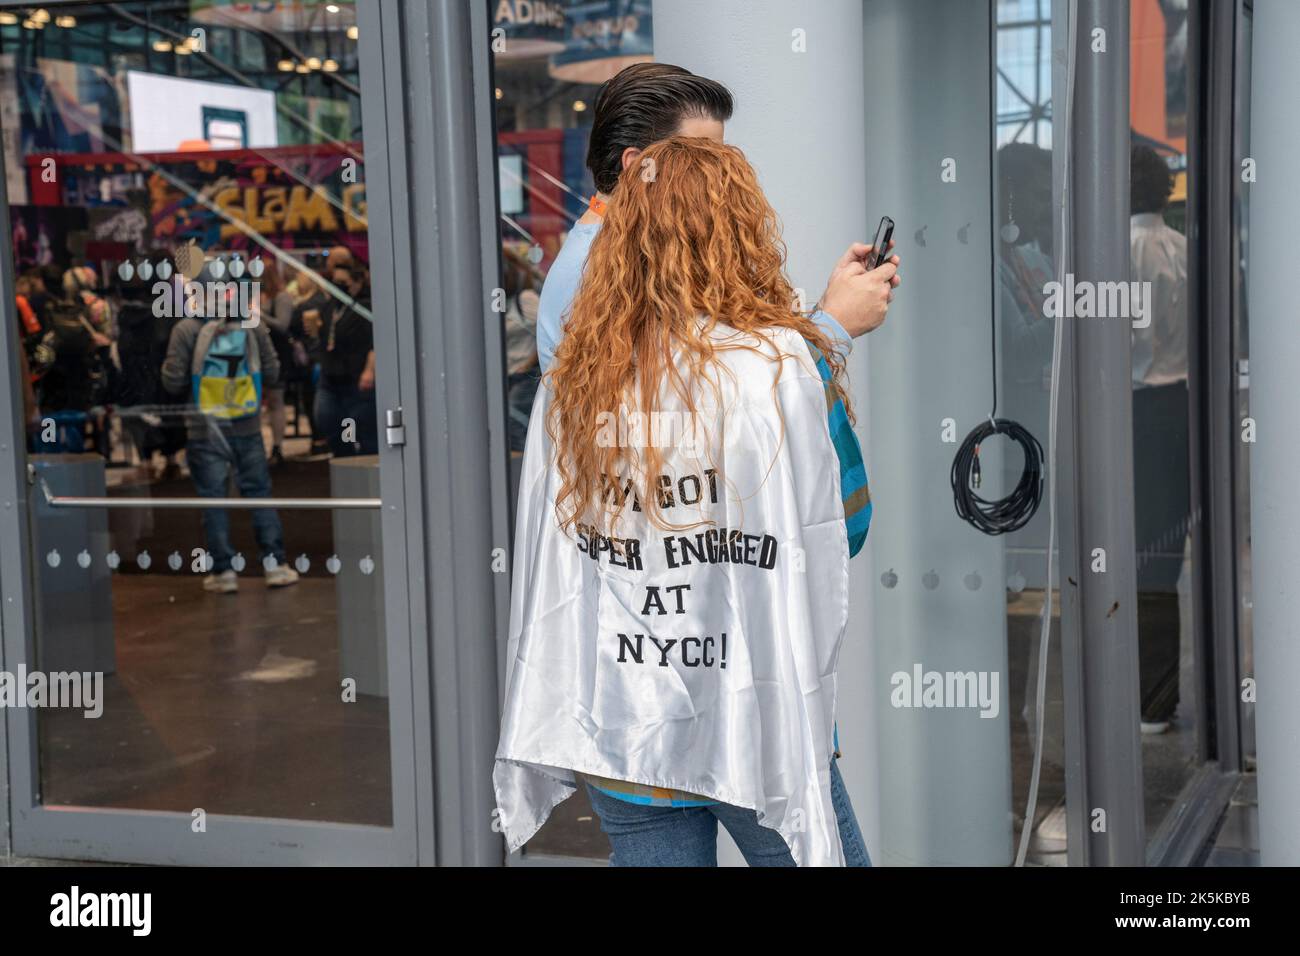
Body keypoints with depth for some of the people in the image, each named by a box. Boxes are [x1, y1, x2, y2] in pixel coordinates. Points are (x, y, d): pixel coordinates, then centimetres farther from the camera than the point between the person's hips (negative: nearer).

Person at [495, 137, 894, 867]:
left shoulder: (570, 386, -3)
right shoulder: (789, 367, -13)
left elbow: (548, 572, 4)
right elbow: (843, 526, 0)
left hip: (623, 742, 4)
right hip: (760, 730, -4)